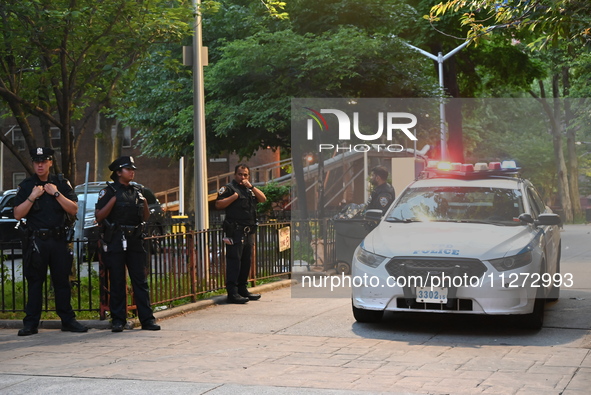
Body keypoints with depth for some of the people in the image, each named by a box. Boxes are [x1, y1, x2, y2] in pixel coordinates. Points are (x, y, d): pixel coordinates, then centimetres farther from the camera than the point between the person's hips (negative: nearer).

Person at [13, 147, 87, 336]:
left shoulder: (62, 183, 9)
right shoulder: (26, 186, 7)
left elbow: (73, 210, 1)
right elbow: (18, 214, 0)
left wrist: (56, 194, -8)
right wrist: (32, 197, -9)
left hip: (59, 240, 1)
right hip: (35, 241, -1)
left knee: (62, 281, 4)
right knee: (34, 283, 2)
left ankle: (68, 320, 11)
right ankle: (31, 323, 6)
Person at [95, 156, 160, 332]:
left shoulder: (138, 190, 15)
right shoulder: (109, 191, 1)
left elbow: (146, 217, 18)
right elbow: (99, 216, -7)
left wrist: (144, 203, 0)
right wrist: (112, 201, -16)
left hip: (135, 240, 4)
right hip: (115, 241, -4)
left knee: (140, 280, 2)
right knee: (117, 282, 0)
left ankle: (147, 319, 4)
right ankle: (118, 320, 7)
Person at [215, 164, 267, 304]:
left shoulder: (250, 189, 22)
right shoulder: (229, 188, -1)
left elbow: (263, 198, 10)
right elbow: (218, 204, -11)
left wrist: (251, 186, 1)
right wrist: (235, 195, -14)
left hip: (249, 232, 8)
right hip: (235, 232, -8)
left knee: (246, 261, 11)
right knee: (234, 261, -9)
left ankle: (243, 289, 20)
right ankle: (232, 293, -11)